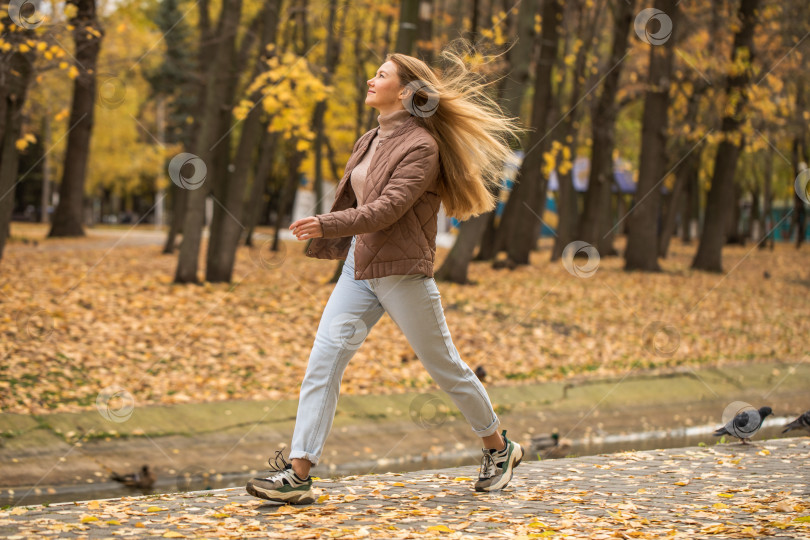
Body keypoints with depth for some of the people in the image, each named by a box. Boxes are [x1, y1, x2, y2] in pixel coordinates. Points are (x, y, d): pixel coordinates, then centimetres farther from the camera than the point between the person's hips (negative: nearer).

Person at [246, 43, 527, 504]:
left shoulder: (421, 146, -12)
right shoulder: (370, 142, 13)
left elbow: (388, 208, -22)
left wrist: (327, 225, -29)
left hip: (403, 273, -7)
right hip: (358, 270, 7)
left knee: (445, 366, 6)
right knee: (323, 361, -6)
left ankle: (500, 449, 26)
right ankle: (298, 472, -9)